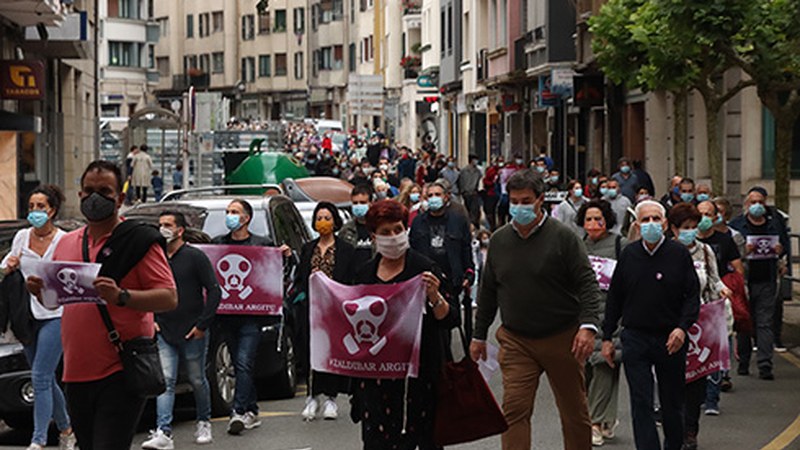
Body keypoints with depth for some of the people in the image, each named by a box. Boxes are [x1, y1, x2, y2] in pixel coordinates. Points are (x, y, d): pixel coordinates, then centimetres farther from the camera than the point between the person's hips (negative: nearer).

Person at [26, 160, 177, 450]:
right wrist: (39, 290, 1)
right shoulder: (67, 243, 16)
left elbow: (169, 298, -10)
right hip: (76, 372, 7)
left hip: (120, 374, -7)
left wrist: (121, 296, -26)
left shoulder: (139, 240, -4)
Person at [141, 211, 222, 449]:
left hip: (193, 332, -3)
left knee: (197, 380, 8)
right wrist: (150, 320, 6)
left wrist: (203, 324, -11)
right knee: (165, 380, -7)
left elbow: (214, 291, -6)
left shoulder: (195, 257, -5)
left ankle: (204, 423, 28)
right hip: (164, 332, 3)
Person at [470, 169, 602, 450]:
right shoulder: (499, 240, 8)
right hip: (516, 340, 2)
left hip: (562, 339, -2)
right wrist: (479, 335, 16)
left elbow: (587, 284, -9)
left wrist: (588, 325, -23)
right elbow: (488, 292, 16)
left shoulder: (563, 237, -5)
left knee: (575, 412, 8)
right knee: (514, 411, -8)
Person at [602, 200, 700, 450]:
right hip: (635, 339, 1)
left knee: (672, 403, 11)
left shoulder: (679, 254, -1)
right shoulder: (628, 255, 5)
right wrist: (607, 338, 8)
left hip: (670, 340, -1)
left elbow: (693, 296, -1)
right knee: (641, 403, -6)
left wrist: (682, 327, -16)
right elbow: (614, 298, 11)